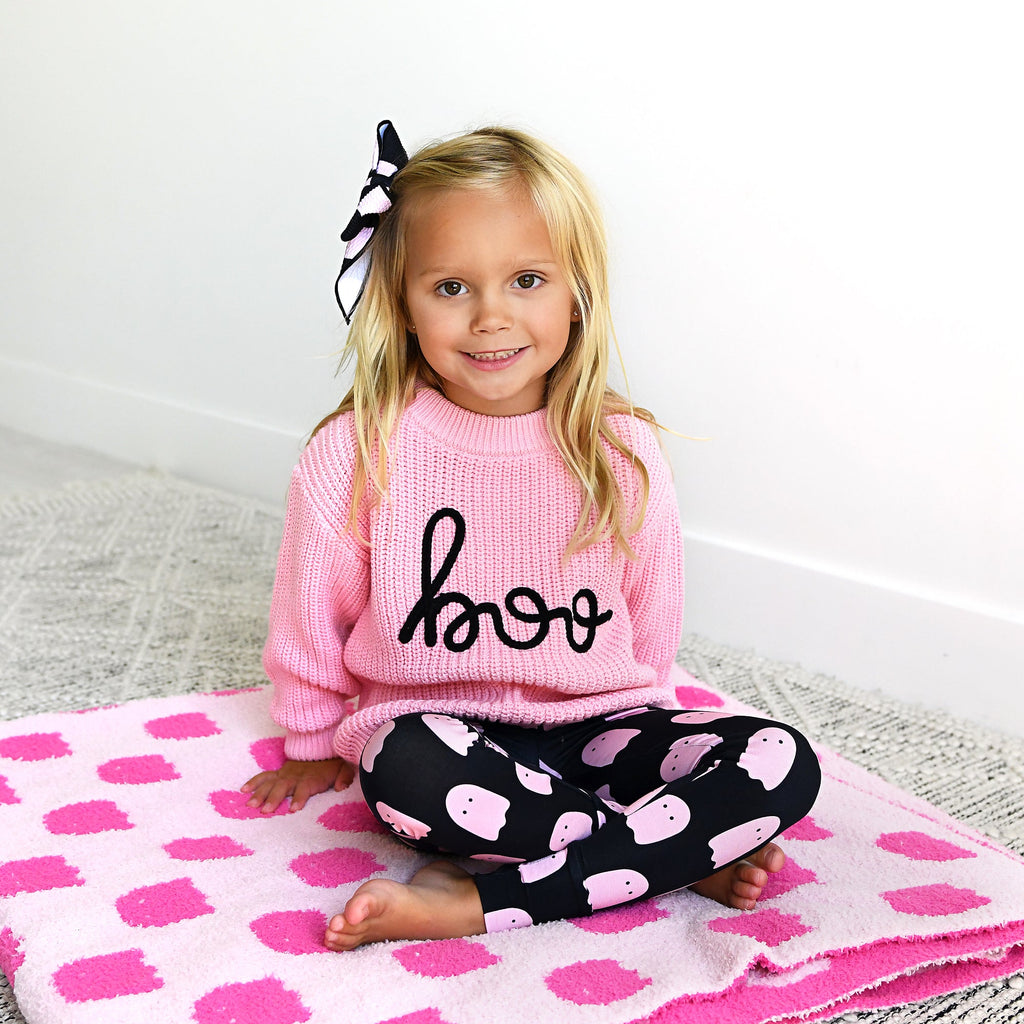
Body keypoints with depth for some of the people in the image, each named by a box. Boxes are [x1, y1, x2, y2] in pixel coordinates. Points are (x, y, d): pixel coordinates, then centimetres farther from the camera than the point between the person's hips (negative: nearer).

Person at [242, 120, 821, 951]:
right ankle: (682, 859, -18)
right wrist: (315, 748, 15)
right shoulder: (359, 453, -10)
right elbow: (310, 622, 4)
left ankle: (477, 901, -24)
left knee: (783, 764, -21)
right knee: (406, 768, -38)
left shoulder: (622, 452, -5)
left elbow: (653, 632, 8)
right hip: (433, 723, -2)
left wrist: (636, 745, 11)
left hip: (591, 725, 3)